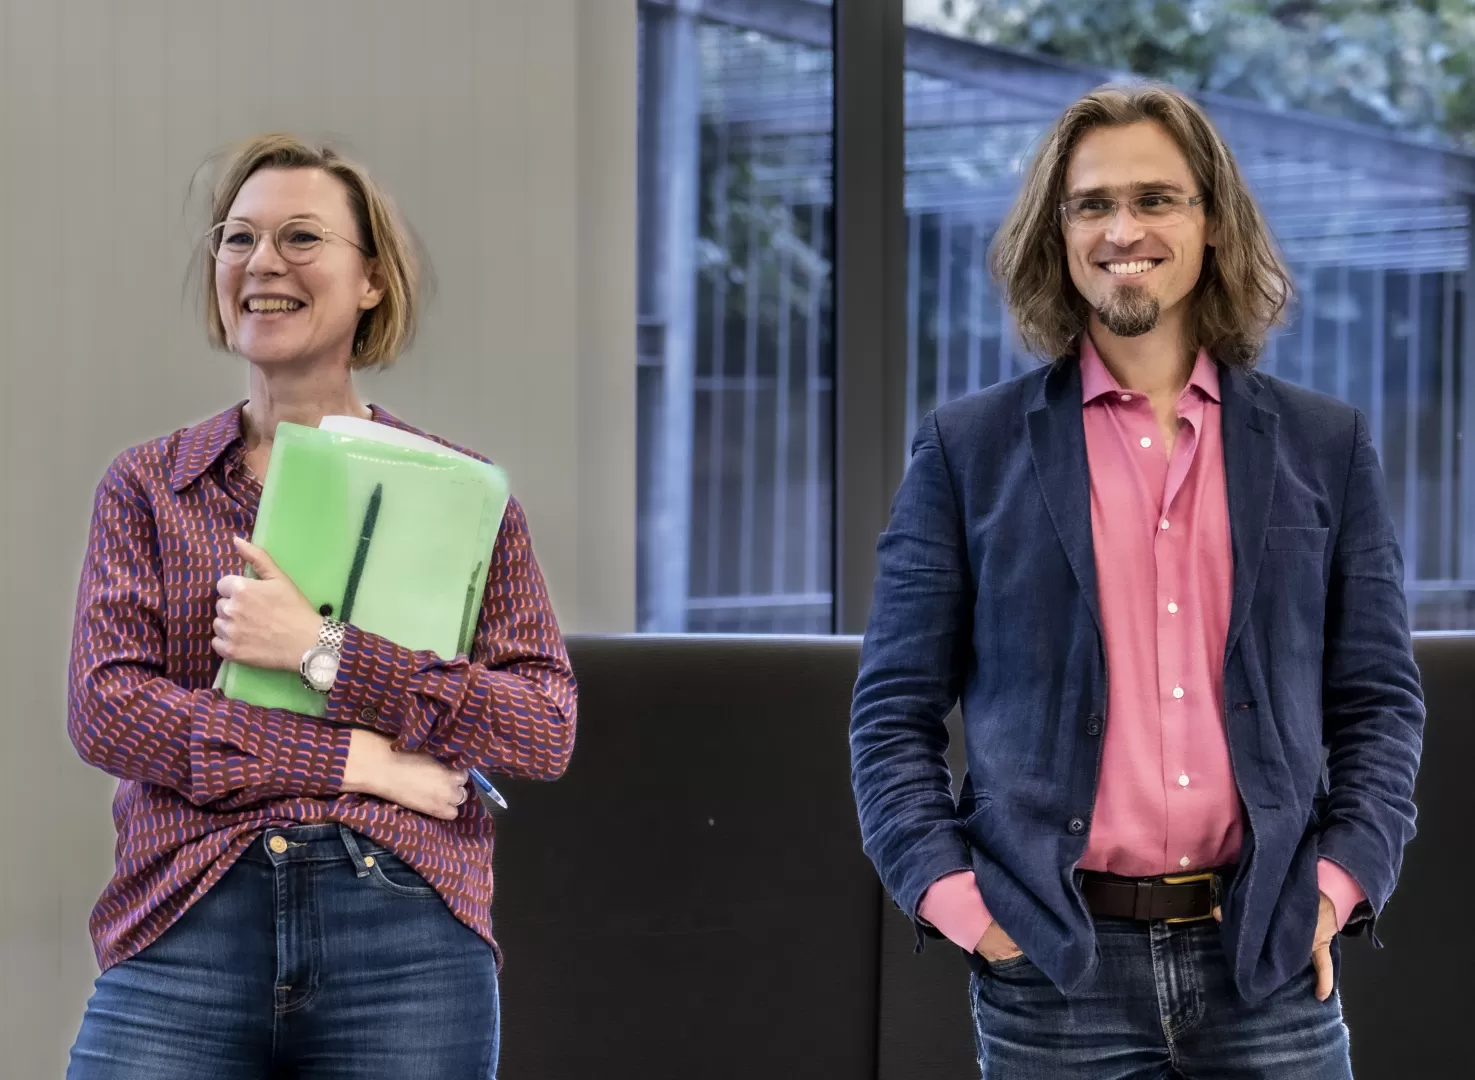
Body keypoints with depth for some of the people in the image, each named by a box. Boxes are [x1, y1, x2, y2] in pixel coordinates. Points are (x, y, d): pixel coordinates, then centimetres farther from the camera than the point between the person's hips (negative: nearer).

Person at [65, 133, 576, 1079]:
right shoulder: (147, 487, 11)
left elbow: (548, 727, 0)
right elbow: (104, 706, -1)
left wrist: (324, 652, -10)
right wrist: (352, 760, -10)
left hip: (409, 939, 0)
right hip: (184, 929, 1)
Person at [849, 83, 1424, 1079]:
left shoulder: (1326, 447, 9)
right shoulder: (968, 449, 5)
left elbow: (1380, 699, 11)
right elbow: (895, 712, 5)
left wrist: (1343, 877, -2)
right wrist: (951, 895, -7)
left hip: (1269, 962, 1)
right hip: (1051, 968, -1)